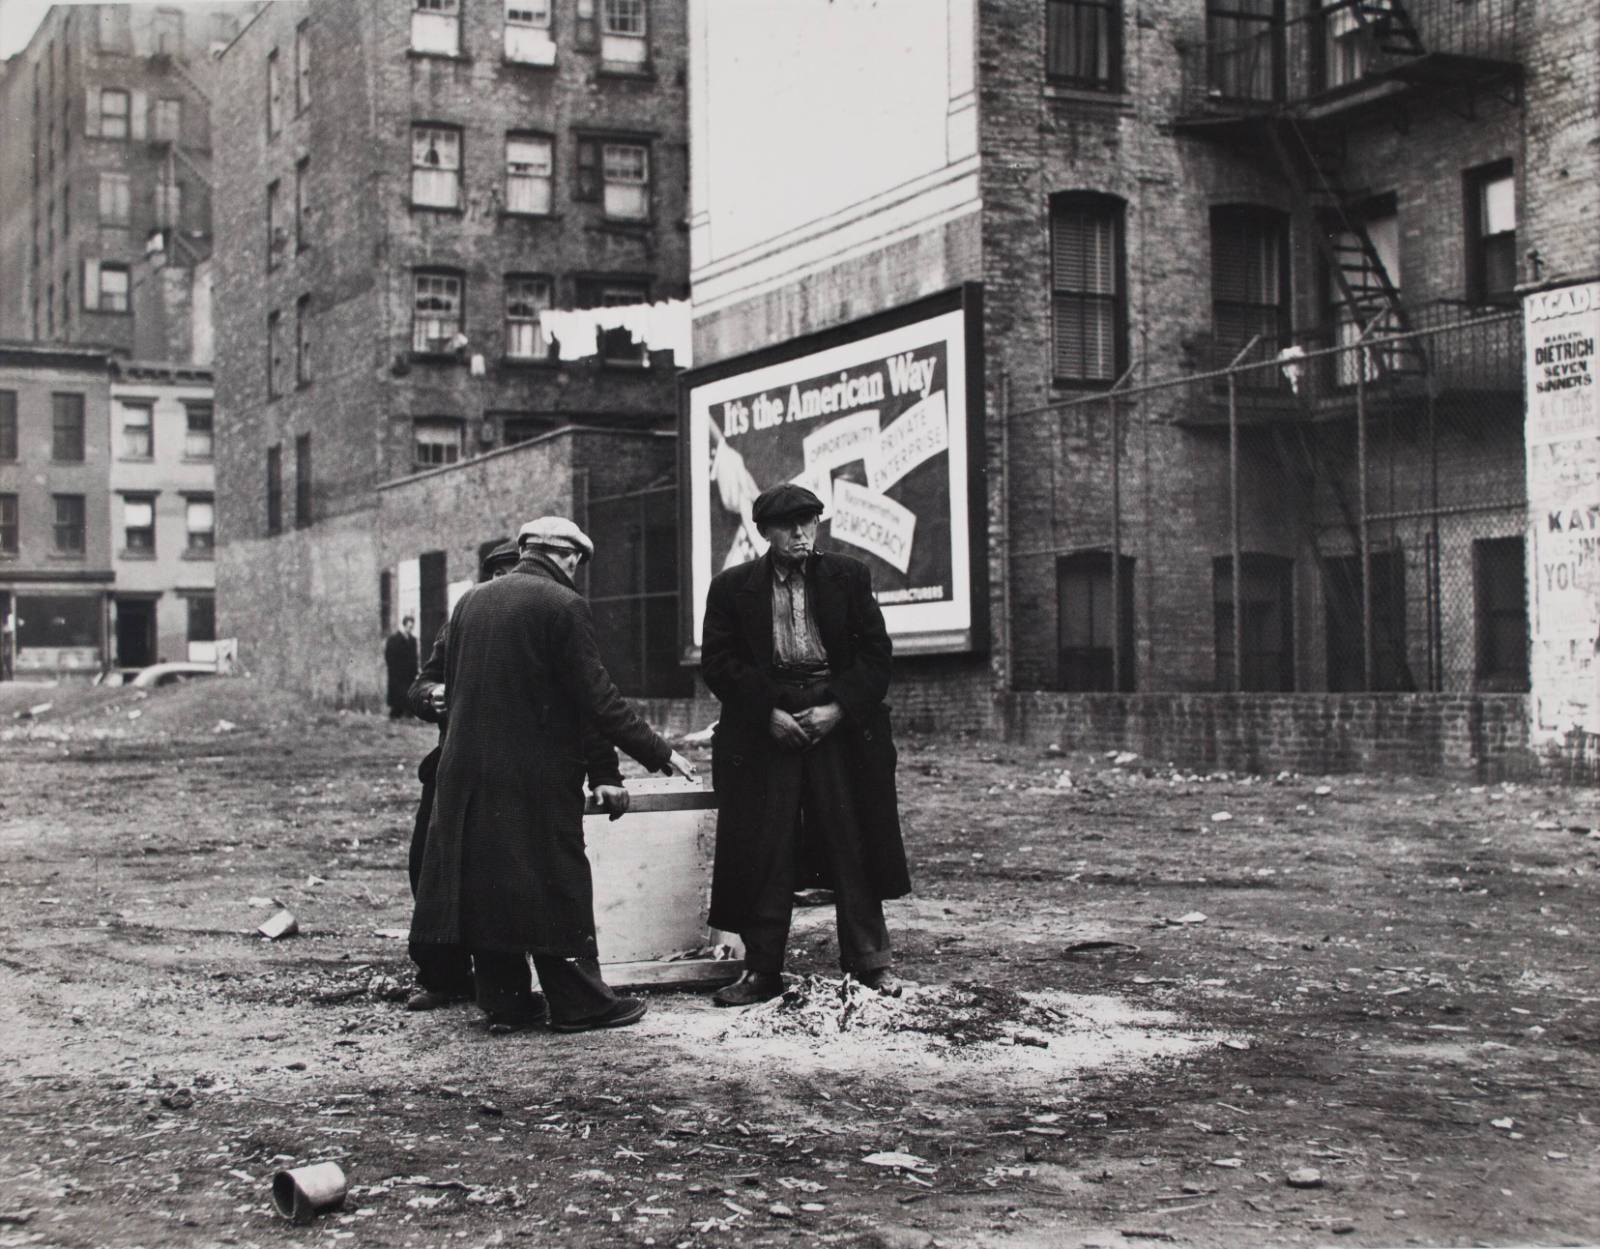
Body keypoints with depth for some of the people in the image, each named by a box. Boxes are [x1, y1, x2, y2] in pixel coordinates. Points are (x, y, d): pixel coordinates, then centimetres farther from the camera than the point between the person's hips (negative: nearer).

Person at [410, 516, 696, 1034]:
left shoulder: (470, 603, 10)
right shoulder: (563, 605, -10)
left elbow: (452, 685, 15)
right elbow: (596, 696, -13)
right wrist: (659, 753, -6)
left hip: (467, 771, 6)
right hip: (537, 773, -6)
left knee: (486, 886, 10)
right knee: (556, 887, 2)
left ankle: (503, 1000, 16)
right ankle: (578, 1002, 8)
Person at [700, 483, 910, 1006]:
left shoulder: (848, 576, 7)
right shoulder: (732, 588, 5)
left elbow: (876, 651, 4)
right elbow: (717, 662, 0)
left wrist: (838, 708, -9)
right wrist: (768, 713, -10)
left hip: (840, 723, 1)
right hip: (765, 726, 0)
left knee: (852, 844, 2)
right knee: (763, 852, -1)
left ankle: (870, 962, 12)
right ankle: (762, 970, 6)